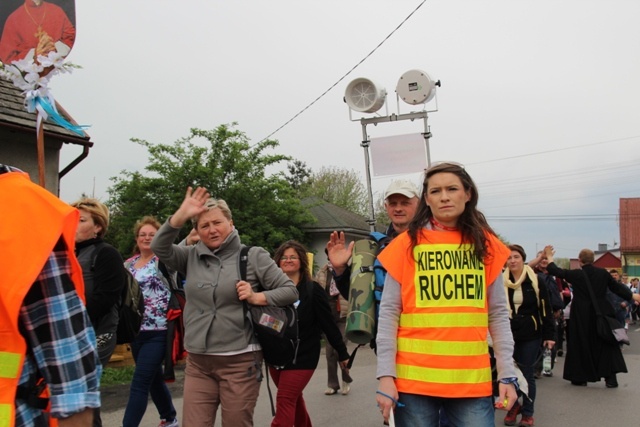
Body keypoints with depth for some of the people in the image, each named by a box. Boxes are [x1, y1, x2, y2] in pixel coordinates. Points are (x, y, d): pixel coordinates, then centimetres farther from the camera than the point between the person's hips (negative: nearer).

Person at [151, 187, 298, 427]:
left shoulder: (253, 256, -2)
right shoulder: (192, 257, 9)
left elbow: (290, 291, -1)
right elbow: (159, 248, -7)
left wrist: (257, 297, -16)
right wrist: (181, 215, -16)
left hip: (240, 361, -3)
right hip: (197, 362, 3)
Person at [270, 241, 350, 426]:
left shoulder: (312, 289, -8)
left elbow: (328, 324, -6)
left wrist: (342, 352, -2)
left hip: (302, 357, -4)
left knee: (285, 401, -10)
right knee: (294, 400, 18)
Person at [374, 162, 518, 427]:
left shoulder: (485, 244, 7)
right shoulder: (407, 244, -1)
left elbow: (498, 315, 8)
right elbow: (388, 314, -3)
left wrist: (507, 374, 2)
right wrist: (386, 376, -9)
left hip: (473, 381, 2)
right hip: (415, 379, -1)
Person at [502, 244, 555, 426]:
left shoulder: (536, 280, -3)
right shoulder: (501, 281, -1)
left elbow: (546, 309, 0)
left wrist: (550, 335, -2)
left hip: (530, 335, -1)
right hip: (508, 334, 1)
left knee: (527, 374, 5)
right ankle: (513, 405, 28)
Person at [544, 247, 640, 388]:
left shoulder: (575, 274, -10)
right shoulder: (603, 273, -2)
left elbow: (556, 271, -2)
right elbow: (617, 287, 7)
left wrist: (549, 257, 13)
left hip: (581, 316, -2)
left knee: (580, 345, 8)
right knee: (606, 345, 9)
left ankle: (581, 377, 13)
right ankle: (610, 377, 3)